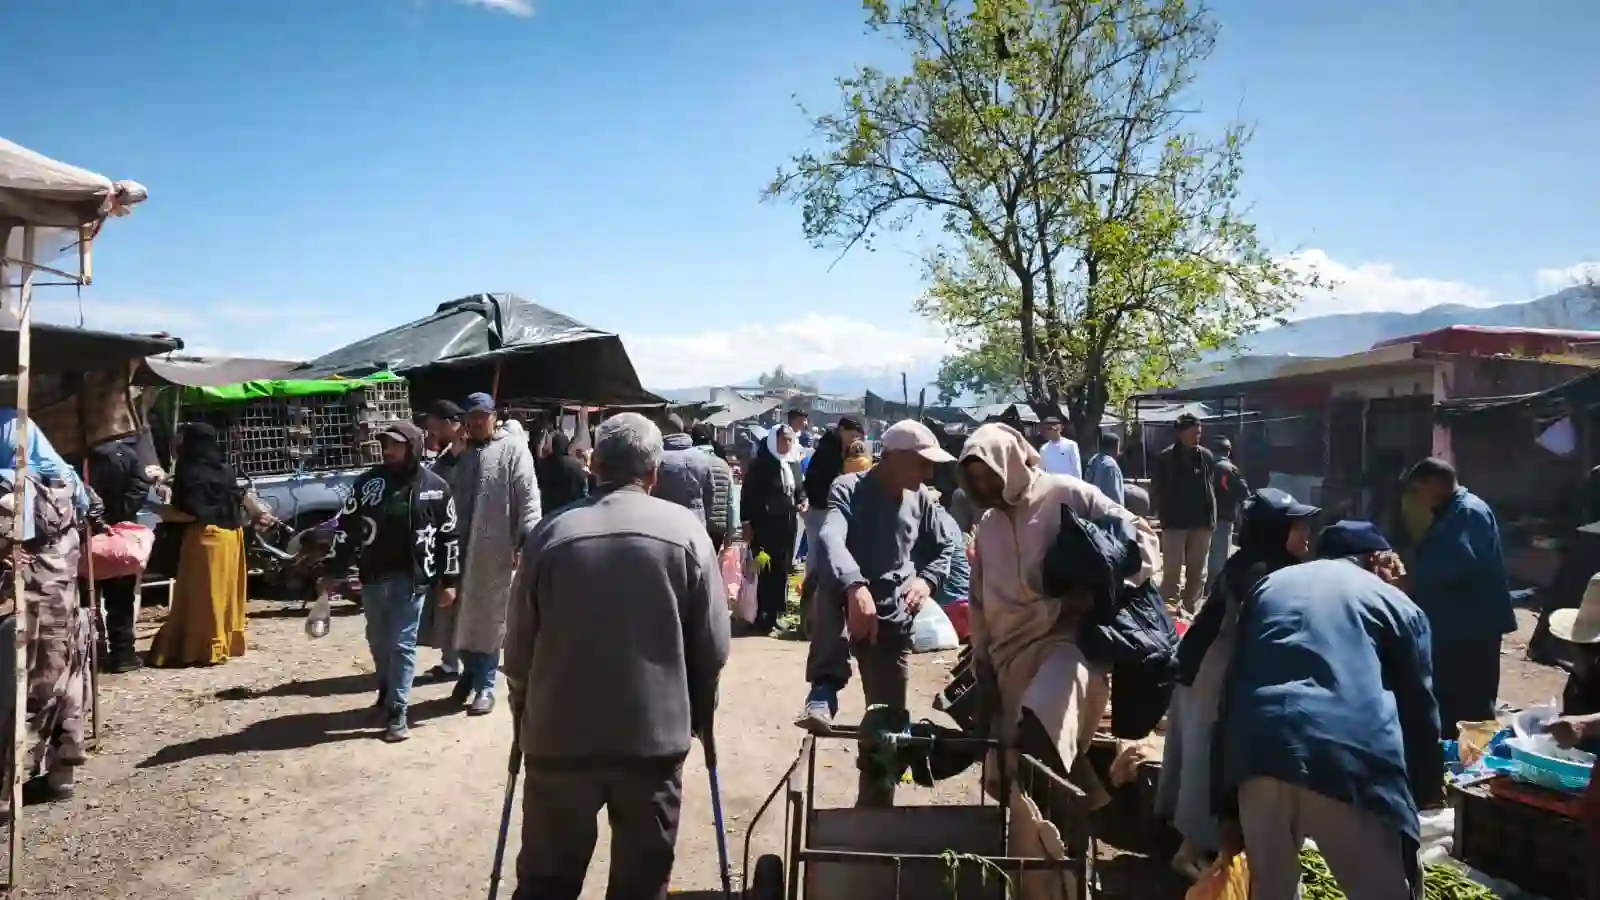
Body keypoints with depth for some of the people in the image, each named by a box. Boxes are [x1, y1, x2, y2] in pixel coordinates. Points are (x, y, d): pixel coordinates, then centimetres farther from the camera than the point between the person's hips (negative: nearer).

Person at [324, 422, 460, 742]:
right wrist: (334, 571, 3)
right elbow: (346, 527, 6)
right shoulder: (368, 481, 2)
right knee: (378, 642, 16)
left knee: (402, 645, -1)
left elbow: (449, 536, 1)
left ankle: (396, 712, 3)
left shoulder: (435, 487, -3)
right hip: (373, 576, 3)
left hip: (411, 578, -3)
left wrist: (448, 580, 0)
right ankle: (387, 694, 38)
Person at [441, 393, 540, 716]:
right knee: (462, 614, 14)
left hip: (495, 550, -5)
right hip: (460, 548, 5)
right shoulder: (461, 453, 13)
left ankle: (484, 686, 14)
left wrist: (527, 541, -19)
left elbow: (529, 498, -10)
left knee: (489, 617, 4)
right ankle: (469, 671, 34)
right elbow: (450, 498, 15)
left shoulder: (513, 449, -4)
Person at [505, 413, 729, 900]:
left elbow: (519, 648, 2)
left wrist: (525, 719, 19)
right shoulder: (685, 530, -4)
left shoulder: (551, 532, -2)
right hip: (656, 735, -1)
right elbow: (713, 646, -3)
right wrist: (699, 715, 14)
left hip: (560, 734, 1)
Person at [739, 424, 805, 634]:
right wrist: (746, 522, -16)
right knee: (764, 572, -5)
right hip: (765, 526, -7)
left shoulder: (792, 465, 14)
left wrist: (802, 501, 3)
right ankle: (761, 616, 0)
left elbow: (799, 489, 25)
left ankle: (775, 613, 18)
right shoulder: (760, 464, -7)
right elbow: (748, 494, -10)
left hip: (787, 526, 7)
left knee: (782, 571, 10)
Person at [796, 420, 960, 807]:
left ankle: (874, 811, 24)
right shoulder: (849, 489, -14)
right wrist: (855, 585, -53)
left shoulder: (923, 500, 2)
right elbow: (830, 538, -34)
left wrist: (927, 579, -7)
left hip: (893, 621, 4)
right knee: (830, 581, -37)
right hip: (847, 607, -3)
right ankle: (824, 692, -36)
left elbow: (949, 547, 15)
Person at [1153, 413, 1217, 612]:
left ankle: (1190, 610, 20)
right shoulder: (1165, 458, -4)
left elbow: (1213, 488, 8)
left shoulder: (1206, 456, 5)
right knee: (1172, 572, -2)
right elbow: (1157, 490, -2)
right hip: (1174, 523, -3)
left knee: (1197, 573, 10)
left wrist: (1212, 518, 2)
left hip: (1201, 523, 3)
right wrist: (1164, 517, -8)